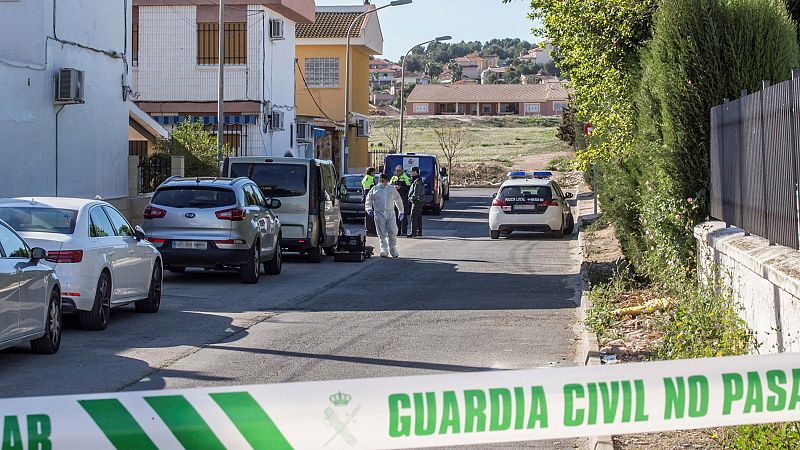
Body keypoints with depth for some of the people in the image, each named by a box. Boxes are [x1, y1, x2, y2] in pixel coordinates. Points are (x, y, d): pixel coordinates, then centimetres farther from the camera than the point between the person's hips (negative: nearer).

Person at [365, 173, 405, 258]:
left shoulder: (392, 189, 10)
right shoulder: (375, 189, 7)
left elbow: (398, 200, 20)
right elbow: (368, 199, 12)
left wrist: (401, 211, 19)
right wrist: (369, 209, -2)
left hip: (390, 213, 1)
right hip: (379, 214, 0)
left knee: (392, 233, -5)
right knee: (382, 234, 0)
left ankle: (393, 250, 7)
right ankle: (384, 250, 7)